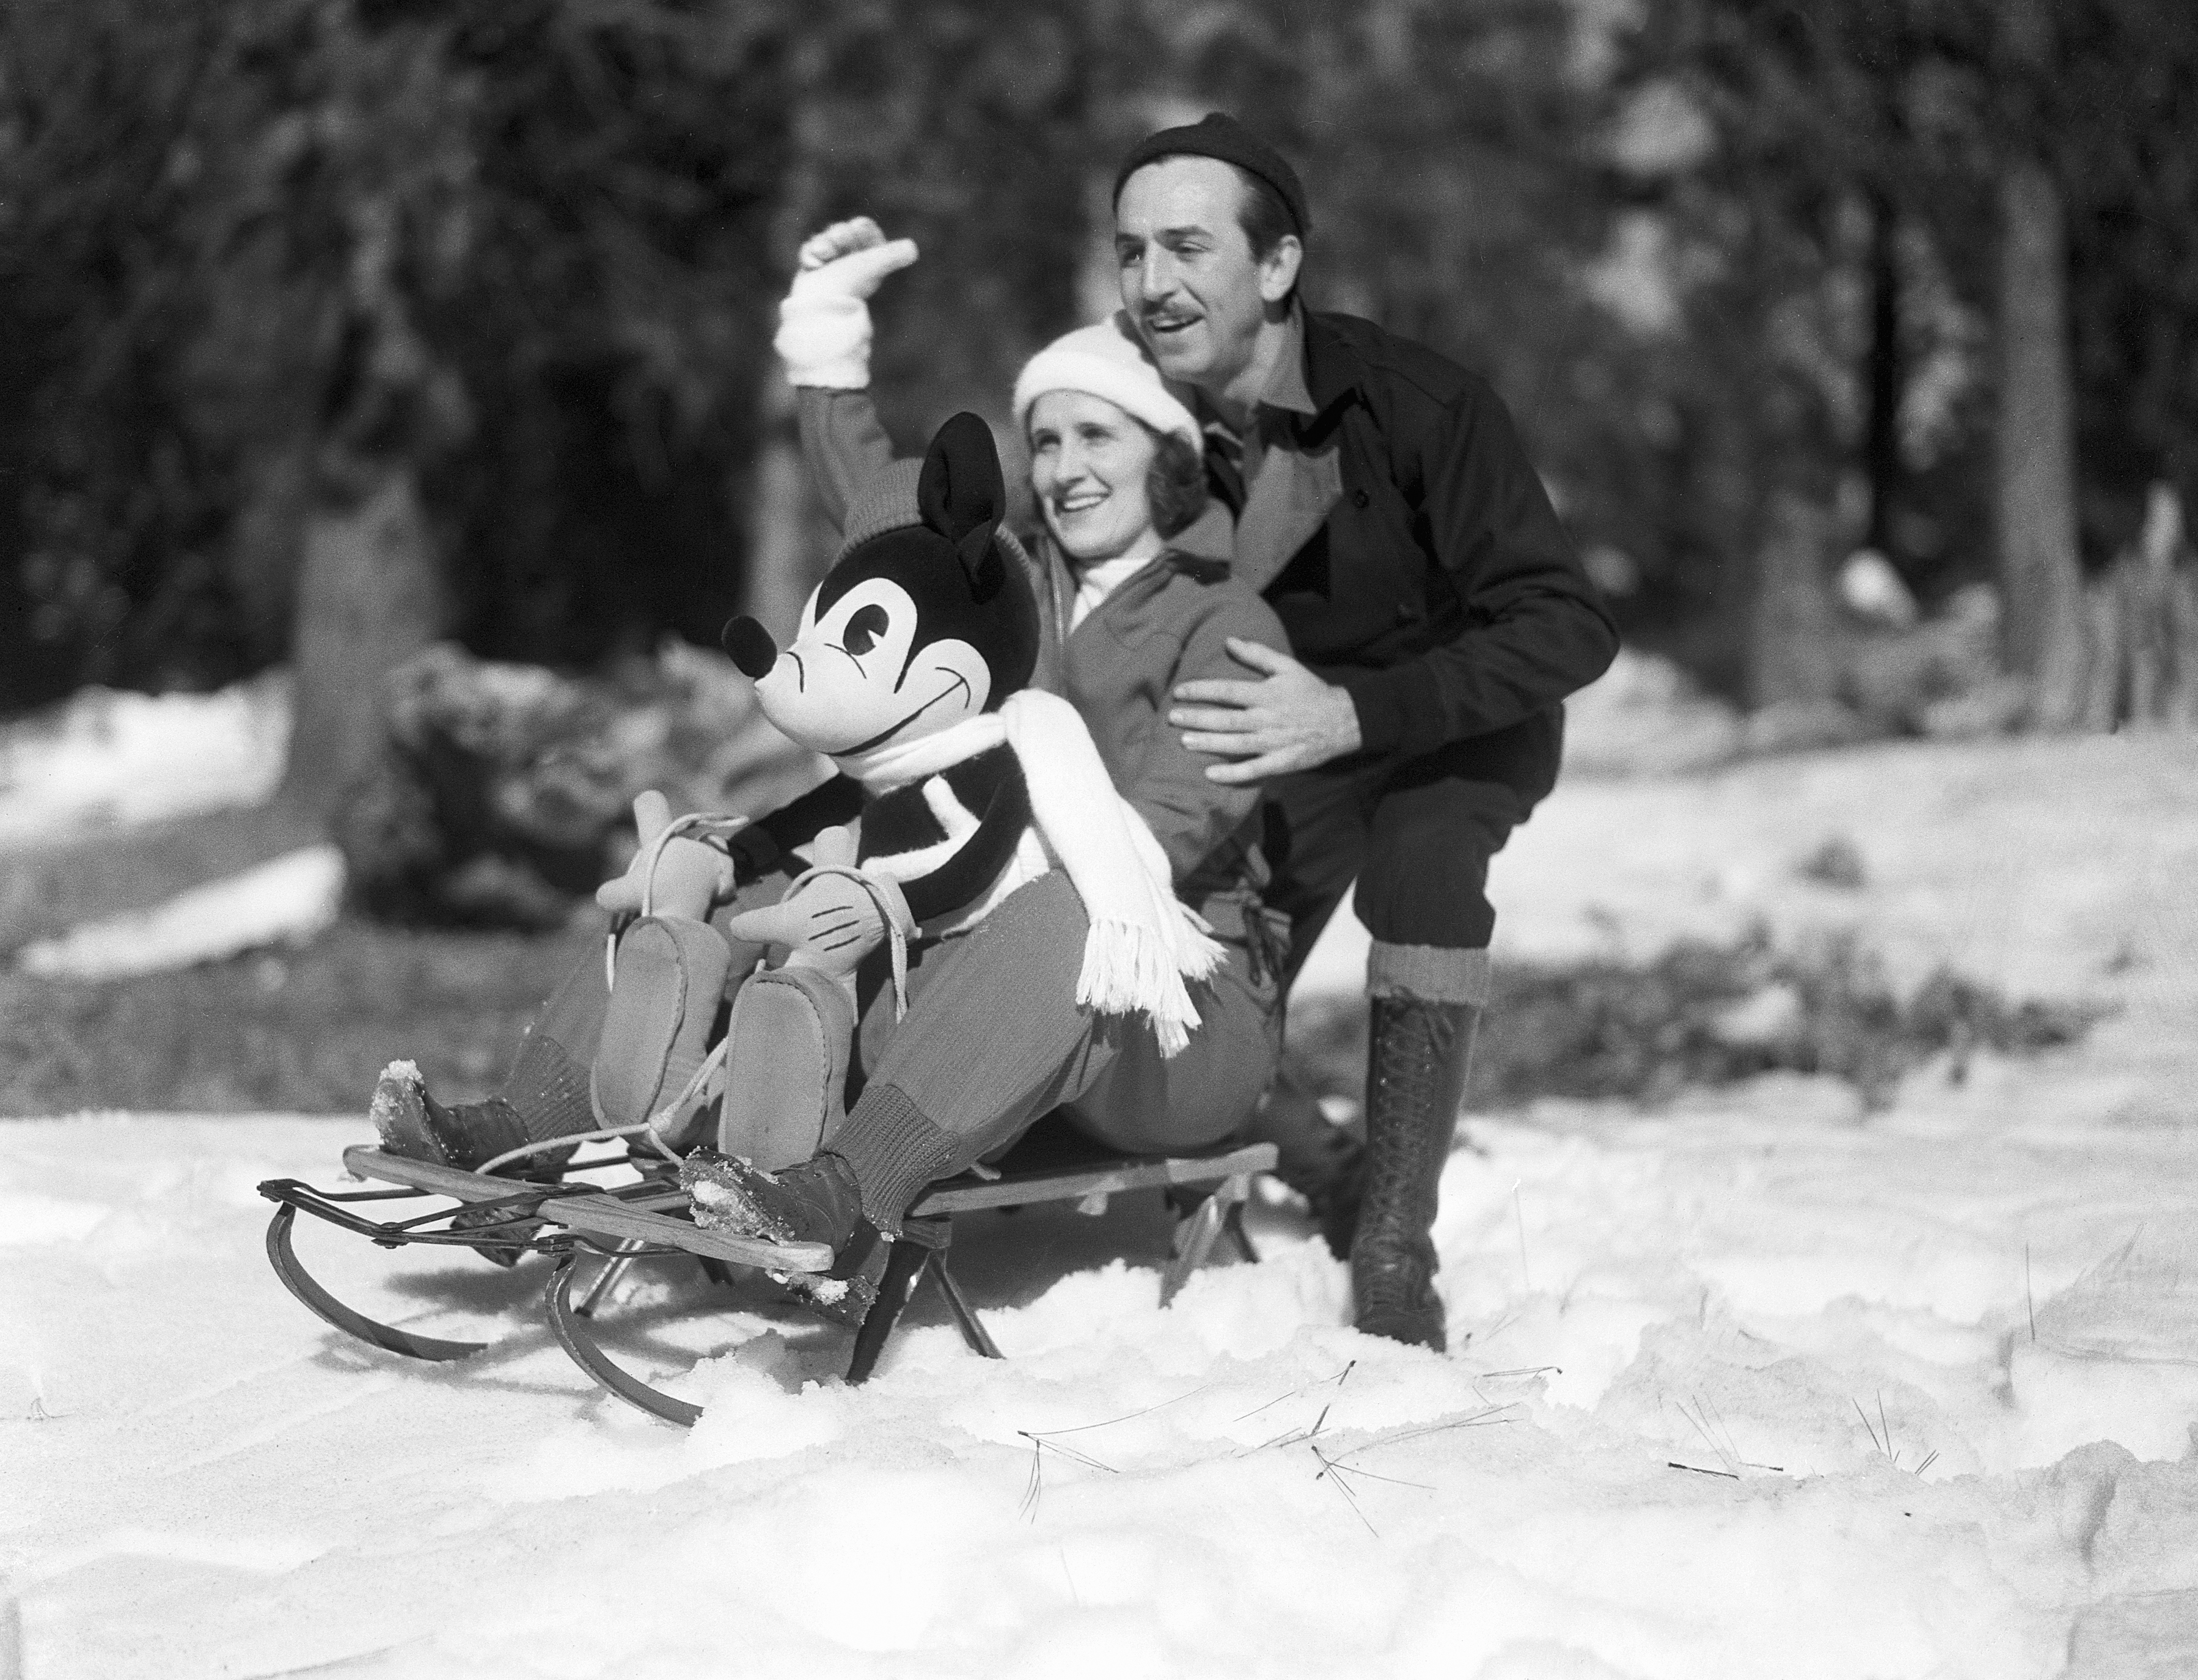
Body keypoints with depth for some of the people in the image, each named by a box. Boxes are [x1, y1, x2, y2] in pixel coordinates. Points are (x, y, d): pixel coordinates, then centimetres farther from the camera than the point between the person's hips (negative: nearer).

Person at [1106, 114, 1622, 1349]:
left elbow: (1570, 628, -37)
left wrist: (1354, 715, -48)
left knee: (1420, 863, -34)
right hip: (1300, 721, 3)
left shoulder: (1418, 406, -33)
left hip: (1467, 714, -3)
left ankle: (1395, 1247, -26)